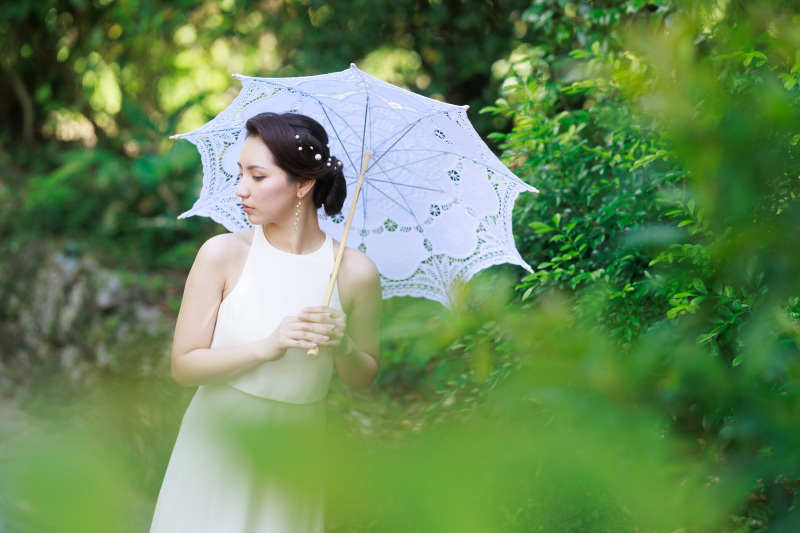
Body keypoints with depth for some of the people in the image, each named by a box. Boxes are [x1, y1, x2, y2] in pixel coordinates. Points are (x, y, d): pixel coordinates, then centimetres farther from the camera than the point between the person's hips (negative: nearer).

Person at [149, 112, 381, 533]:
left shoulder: (355, 272, -8)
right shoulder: (222, 254, -10)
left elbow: (363, 379, 5)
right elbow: (183, 366, -10)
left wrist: (342, 346, -17)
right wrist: (267, 347, -22)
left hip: (293, 459, 1)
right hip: (216, 449, 0)